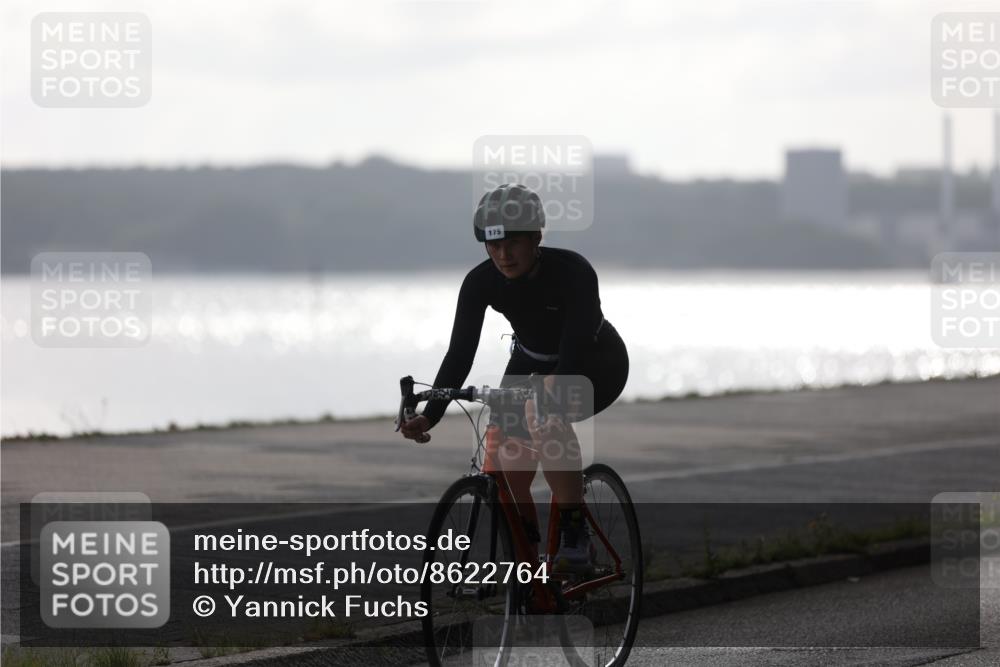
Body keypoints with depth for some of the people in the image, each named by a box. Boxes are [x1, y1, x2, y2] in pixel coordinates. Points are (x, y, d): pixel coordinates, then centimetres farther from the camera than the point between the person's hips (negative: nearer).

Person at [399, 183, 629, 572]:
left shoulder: (572, 271, -33)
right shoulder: (481, 282, -20)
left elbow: (575, 350, -42)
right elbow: (460, 353, -23)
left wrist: (551, 397, -60)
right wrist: (428, 416, -37)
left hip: (596, 364, -5)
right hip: (532, 362, 5)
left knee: (544, 414, -36)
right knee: (509, 473, -12)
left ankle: (574, 532, -26)